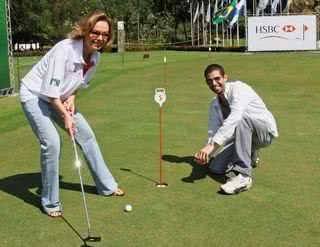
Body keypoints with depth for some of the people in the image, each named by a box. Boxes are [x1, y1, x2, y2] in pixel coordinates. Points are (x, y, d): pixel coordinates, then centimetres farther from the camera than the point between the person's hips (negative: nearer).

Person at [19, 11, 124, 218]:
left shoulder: (95, 56, -7)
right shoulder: (65, 49, -30)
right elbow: (50, 89, -28)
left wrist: (72, 97, -10)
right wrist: (66, 115, -24)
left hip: (58, 98, 8)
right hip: (34, 94, -7)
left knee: (86, 135, 7)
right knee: (51, 141, -22)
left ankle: (106, 186, 23)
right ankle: (50, 202, -5)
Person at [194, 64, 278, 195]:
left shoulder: (238, 88, -17)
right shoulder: (214, 104, 6)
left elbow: (234, 118, -33)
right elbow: (213, 132, 6)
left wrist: (212, 144, -39)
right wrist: (206, 154, -15)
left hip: (265, 131, -7)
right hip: (243, 135, 7)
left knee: (242, 117, -38)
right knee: (215, 167, -7)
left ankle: (243, 175, -38)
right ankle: (249, 156, 21)